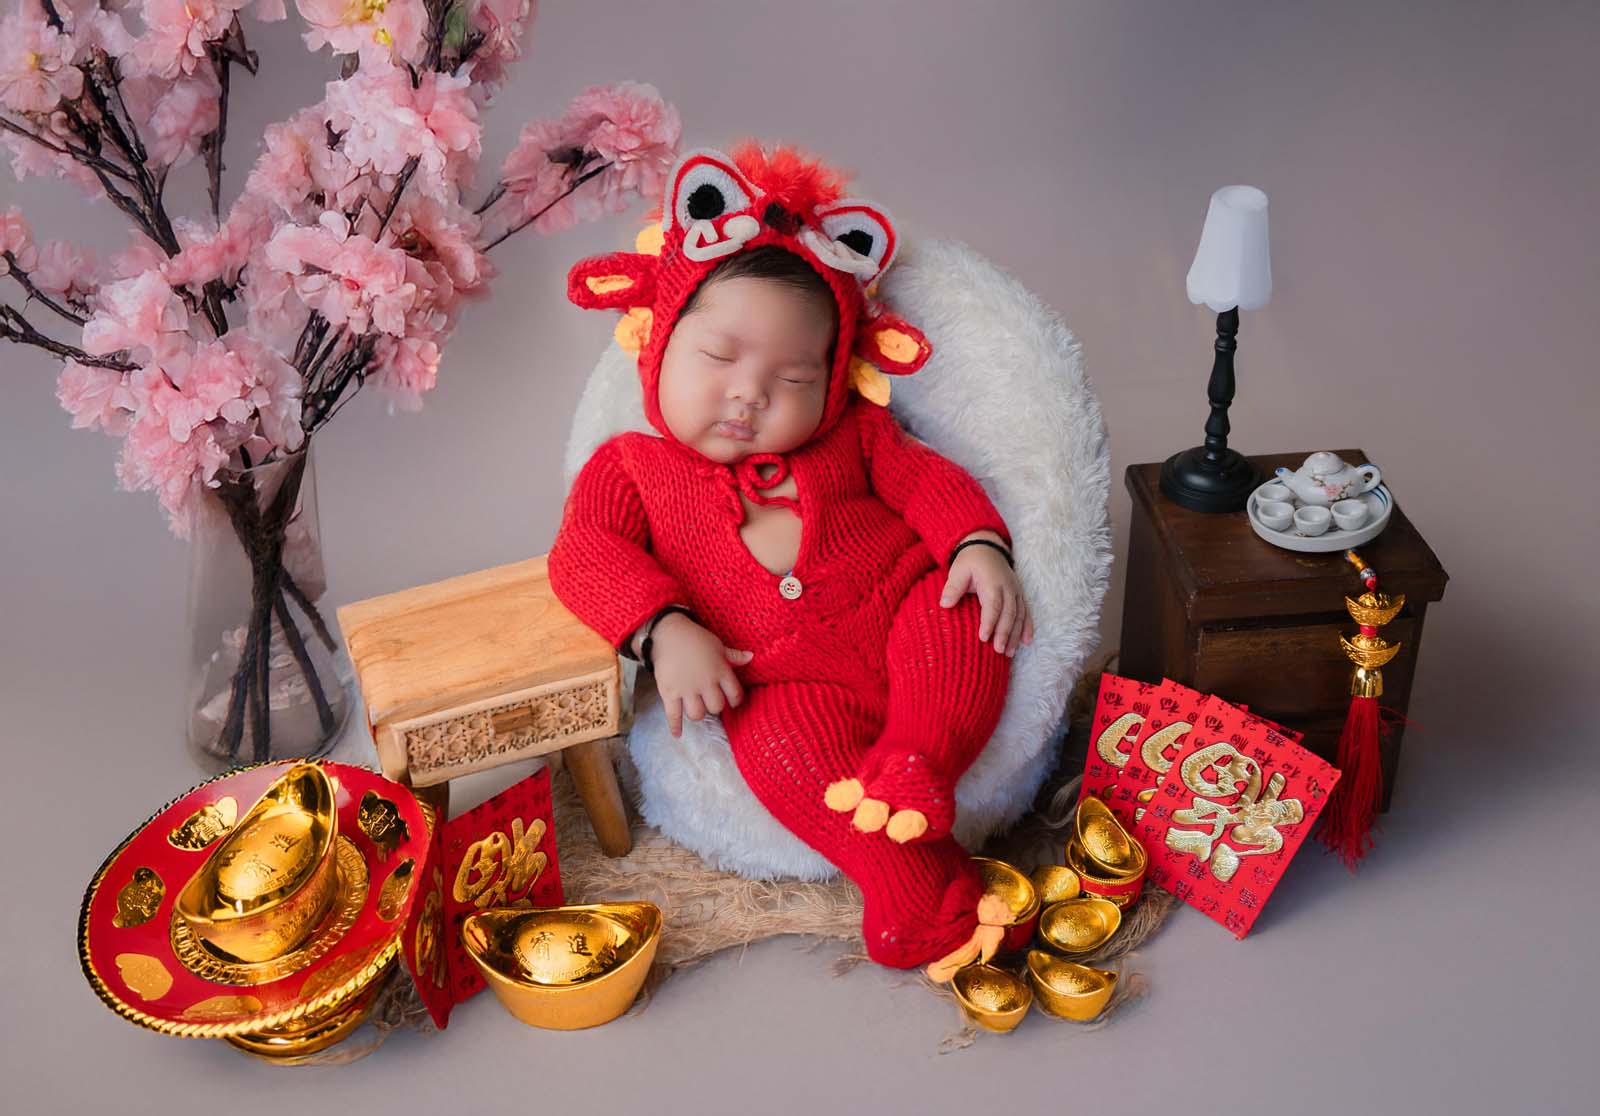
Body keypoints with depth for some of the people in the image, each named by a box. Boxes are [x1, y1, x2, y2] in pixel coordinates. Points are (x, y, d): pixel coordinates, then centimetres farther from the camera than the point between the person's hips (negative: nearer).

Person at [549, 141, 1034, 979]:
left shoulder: (849, 435, 16)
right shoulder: (631, 467, 10)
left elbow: (929, 481, 12)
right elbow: (585, 552, -1)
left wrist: (980, 546, -9)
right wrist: (665, 630, -18)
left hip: (900, 613, 3)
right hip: (787, 678, -2)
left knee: (959, 615, -28)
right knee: (781, 739, -34)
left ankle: (911, 775, -36)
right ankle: (919, 881, -37)